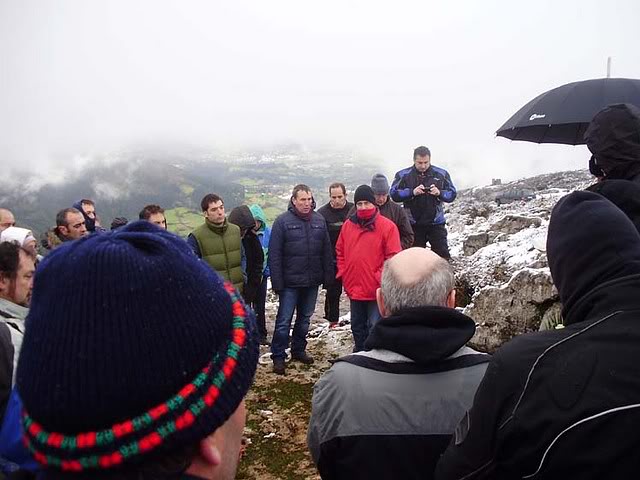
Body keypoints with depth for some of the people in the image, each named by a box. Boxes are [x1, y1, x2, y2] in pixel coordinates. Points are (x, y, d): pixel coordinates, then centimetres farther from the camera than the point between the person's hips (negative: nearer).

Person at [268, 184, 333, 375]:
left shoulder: (319, 220, 4)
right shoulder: (283, 221, -8)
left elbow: (327, 251, 7)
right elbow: (274, 254, -10)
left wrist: (328, 276, 3)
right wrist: (277, 282, -14)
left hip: (312, 281, 4)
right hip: (290, 282, -4)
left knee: (305, 318, 16)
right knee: (284, 320, 0)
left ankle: (298, 350, 32)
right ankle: (278, 357, 11)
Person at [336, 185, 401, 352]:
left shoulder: (387, 226, -9)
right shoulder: (348, 225, 5)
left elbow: (393, 256, -10)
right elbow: (340, 251, 14)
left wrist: (379, 278, -14)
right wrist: (343, 273, 5)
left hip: (376, 290, -5)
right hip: (354, 288, 5)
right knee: (357, 326, 19)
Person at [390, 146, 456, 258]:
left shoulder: (442, 174, 3)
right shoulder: (403, 175, -1)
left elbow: (452, 194, 3)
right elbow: (393, 193, -9)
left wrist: (439, 193, -18)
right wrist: (412, 192, -22)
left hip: (436, 223, 0)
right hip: (413, 224, 0)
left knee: (443, 255, 0)